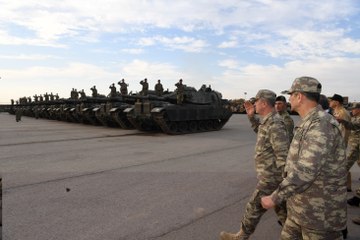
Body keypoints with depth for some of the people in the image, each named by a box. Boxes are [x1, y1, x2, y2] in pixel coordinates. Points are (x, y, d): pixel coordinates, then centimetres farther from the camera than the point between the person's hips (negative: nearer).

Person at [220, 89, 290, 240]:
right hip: (273, 175, 9)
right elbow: (260, 130, 29)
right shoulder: (270, 121, 6)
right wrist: (251, 116, 14)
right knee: (281, 208, 20)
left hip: (271, 178, -9)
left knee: (254, 208, 7)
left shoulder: (275, 124, -24)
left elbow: (284, 156, -26)